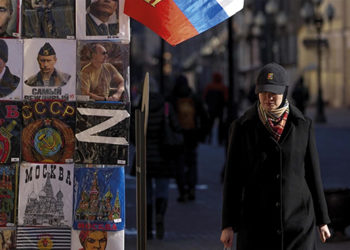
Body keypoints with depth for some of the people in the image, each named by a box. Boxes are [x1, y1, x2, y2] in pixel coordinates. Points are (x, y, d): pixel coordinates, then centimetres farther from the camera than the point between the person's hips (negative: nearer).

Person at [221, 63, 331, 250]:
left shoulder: (302, 125, 1)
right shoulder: (242, 127, -2)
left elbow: (312, 172, 7)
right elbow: (233, 178, 0)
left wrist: (322, 220, 10)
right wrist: (228, 225, -3)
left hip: (298, 219, 1)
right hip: (257, 220, -1)